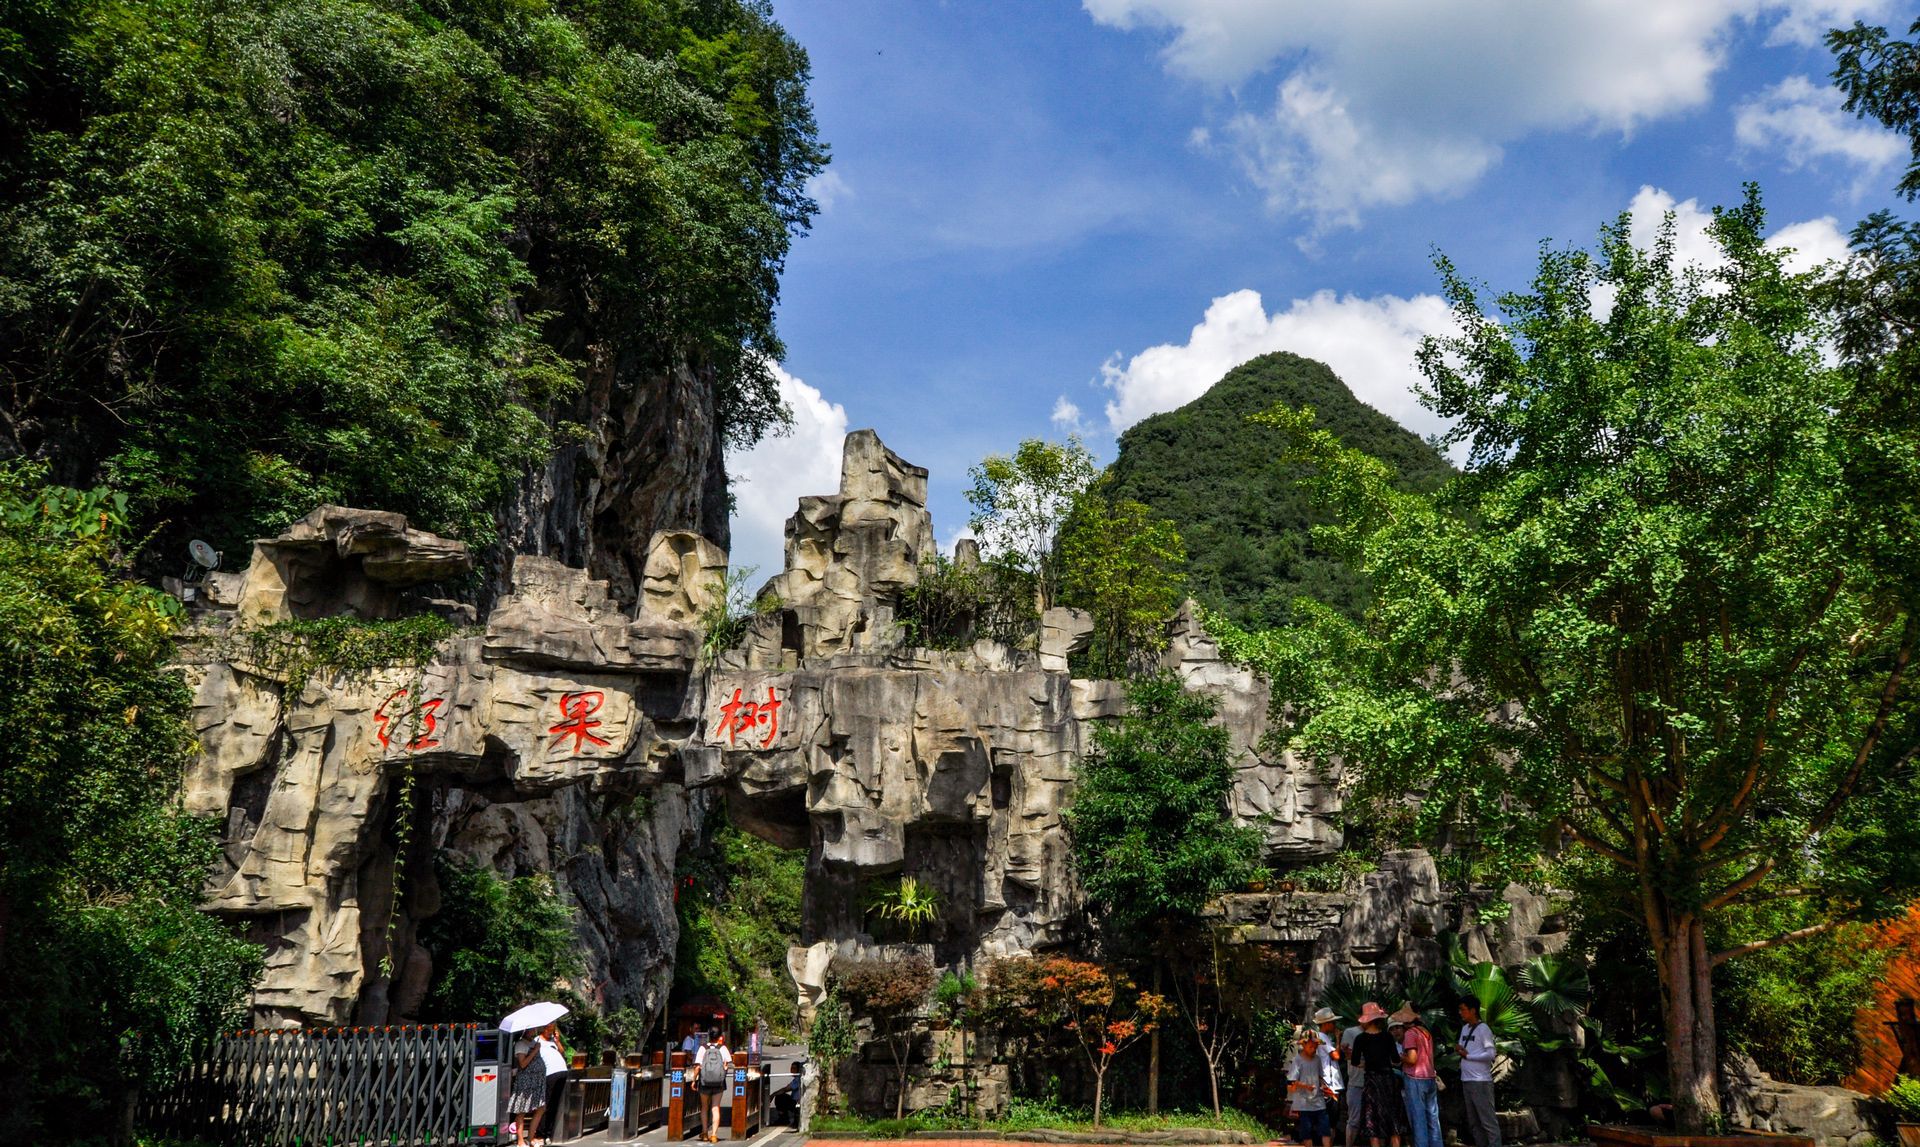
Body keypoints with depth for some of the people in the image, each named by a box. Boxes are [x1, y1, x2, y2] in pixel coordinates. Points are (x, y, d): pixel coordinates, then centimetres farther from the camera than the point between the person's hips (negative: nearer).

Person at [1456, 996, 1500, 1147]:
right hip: (1466, 1081, 8)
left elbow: (1490, 1054, -15)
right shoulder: (1464, 1028, 15)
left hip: (1481, 1082, -8)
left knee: (1487, 1119, -7)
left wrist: (1467, 1055, -11)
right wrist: (1459, 1050, -4)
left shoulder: (1483, 1029, -8)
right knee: (1473, 1122, 11)